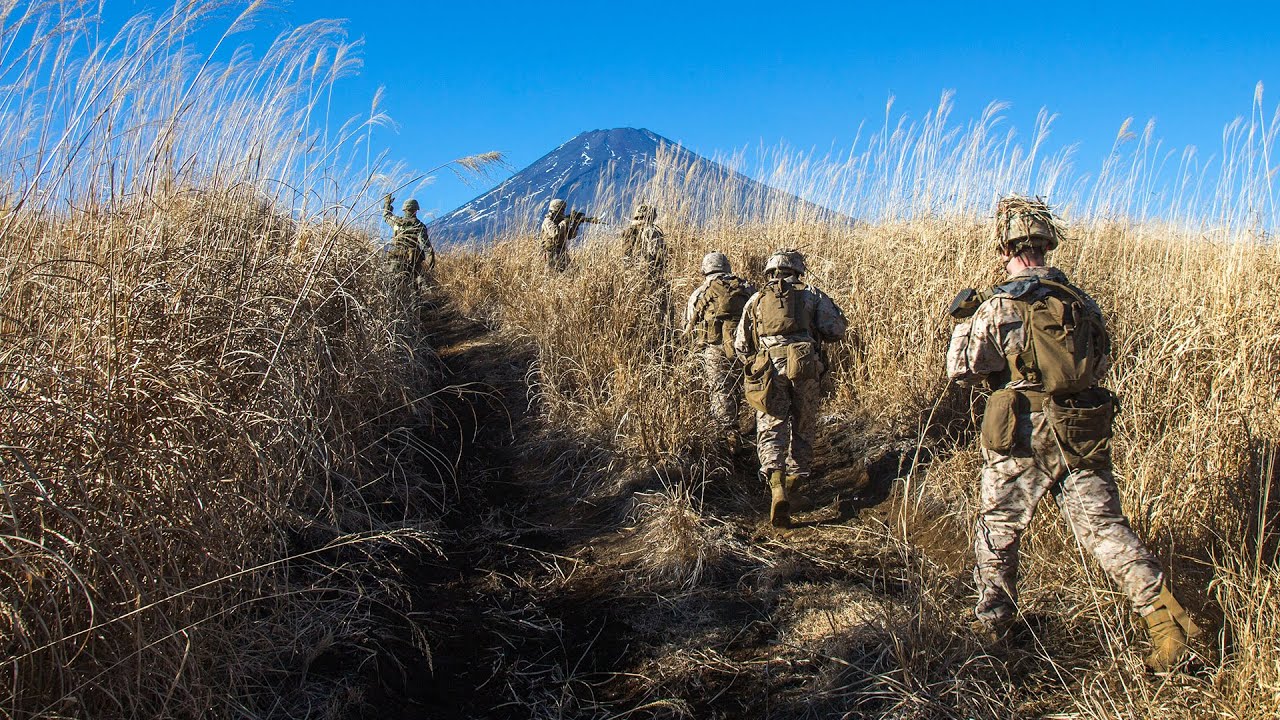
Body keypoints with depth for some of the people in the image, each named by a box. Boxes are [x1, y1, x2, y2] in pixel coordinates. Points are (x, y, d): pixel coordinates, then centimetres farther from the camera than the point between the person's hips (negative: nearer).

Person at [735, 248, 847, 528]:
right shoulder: (811, 294, 13)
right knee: (803, 428, 17)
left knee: (771, 428, -4)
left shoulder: (756, 300, 17)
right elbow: (835, 330, 2)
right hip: (804, 368, 0)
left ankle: (777, 487, -24)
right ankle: (795, 480, 25)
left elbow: (741, 346, 17)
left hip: (769, 369, 0)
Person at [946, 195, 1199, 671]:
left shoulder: (1001, 307, -12)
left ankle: (992, 625, 23)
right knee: (1105, 529, 11)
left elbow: (962, 368, -8)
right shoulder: (1081, 301, 6)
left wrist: (962, 322, 7)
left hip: (1022, 439, -4)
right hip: (1084, 437, 4)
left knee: (996, 532, 13)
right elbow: (1101, 363, 16)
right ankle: (1165, 617, 4)